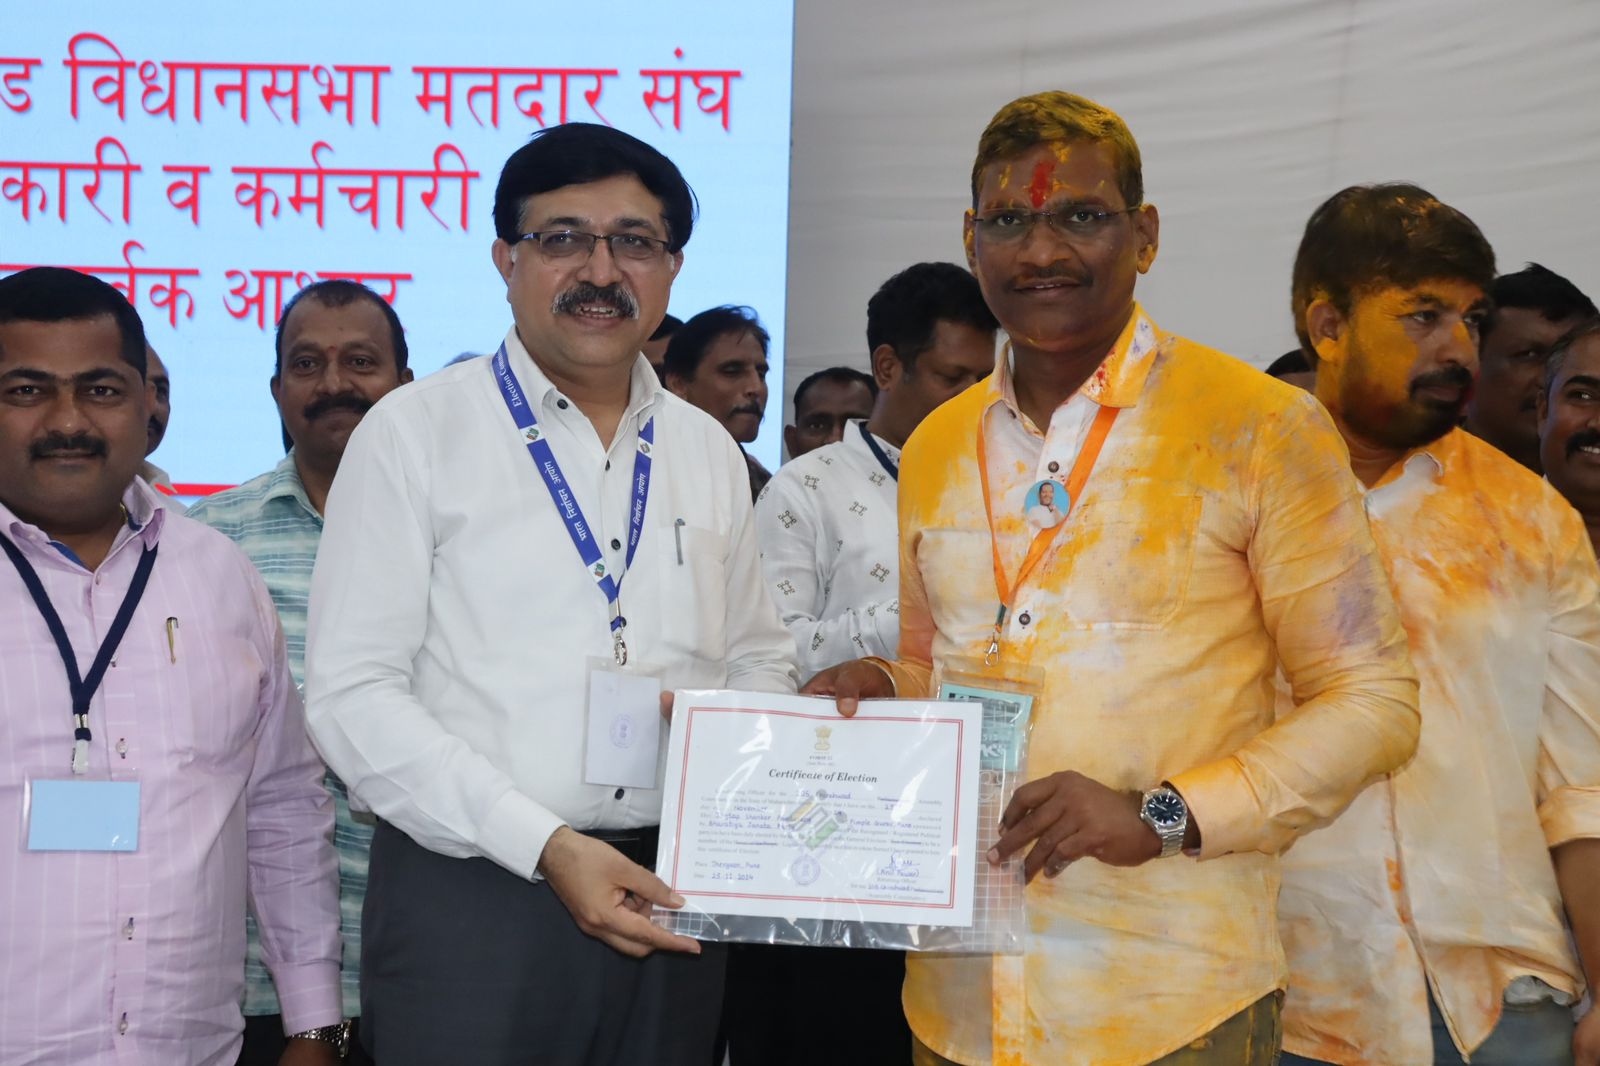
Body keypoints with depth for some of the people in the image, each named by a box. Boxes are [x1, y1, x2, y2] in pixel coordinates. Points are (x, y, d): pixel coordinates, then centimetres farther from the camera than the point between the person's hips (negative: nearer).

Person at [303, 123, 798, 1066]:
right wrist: (547, 846, -17)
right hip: (471, 897, -4)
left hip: (664, 905, 4)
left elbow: (760, 659, 19)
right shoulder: (415, 432, -3)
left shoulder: (710, 452, 11)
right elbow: (352, 694, -10)